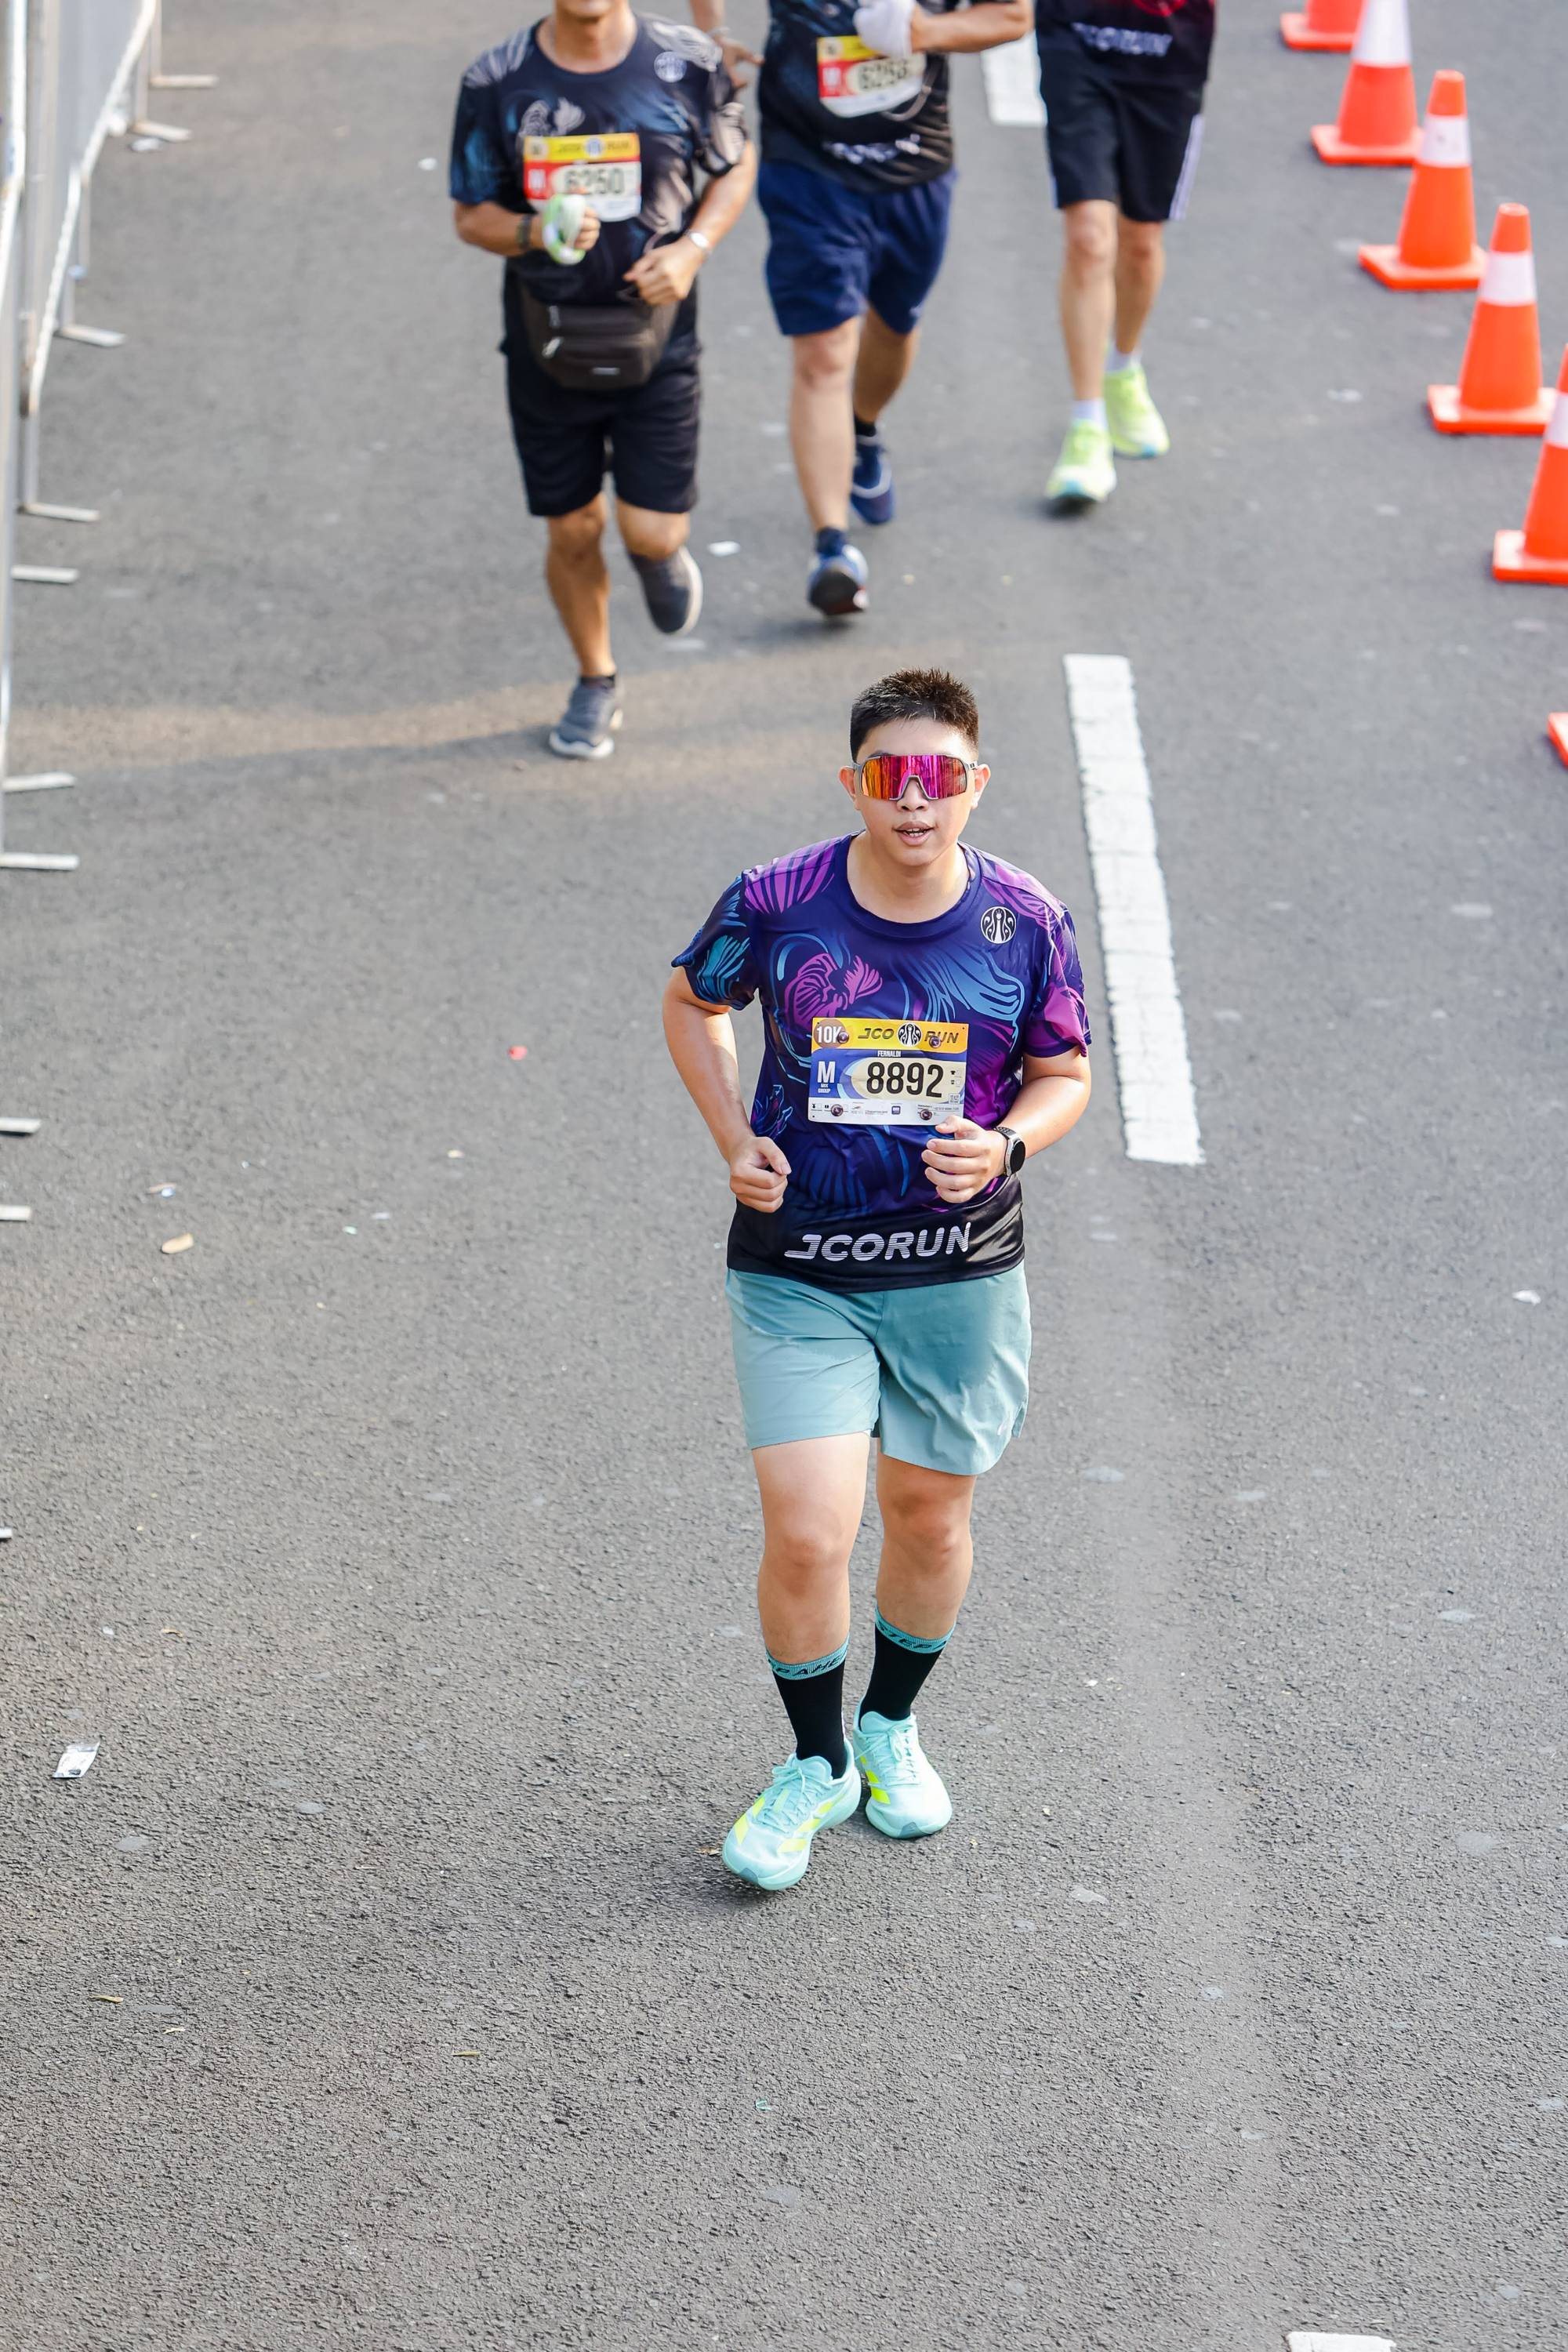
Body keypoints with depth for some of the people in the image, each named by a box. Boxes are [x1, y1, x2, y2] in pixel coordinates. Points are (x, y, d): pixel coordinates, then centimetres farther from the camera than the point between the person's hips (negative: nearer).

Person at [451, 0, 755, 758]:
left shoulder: (686, 63, -8)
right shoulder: (496, 82, -8)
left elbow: (736, 165, 7)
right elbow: (471, 215, 0)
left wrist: (692, 247, -11)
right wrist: (537, 231, -22)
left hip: (654, 334, -1)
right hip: (548, 343, 1)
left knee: (652, 532, -4)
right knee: (572, 531, 9)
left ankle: (661, 555, 35)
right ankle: (595, 684, 33)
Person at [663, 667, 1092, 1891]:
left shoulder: (1027, 923, -7)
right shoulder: (776, 905, -10)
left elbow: (1065, 1073, 6)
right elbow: (692, 1001, 10)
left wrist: (1007, 1144, -15)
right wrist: (736, 1141, -2)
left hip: (961, 1272, 2)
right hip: (798, 1273, -1)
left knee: (929, 1517, 15)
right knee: (806, 1538, -8)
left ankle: (893, 1730, 42)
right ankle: (816, 1766, 17)